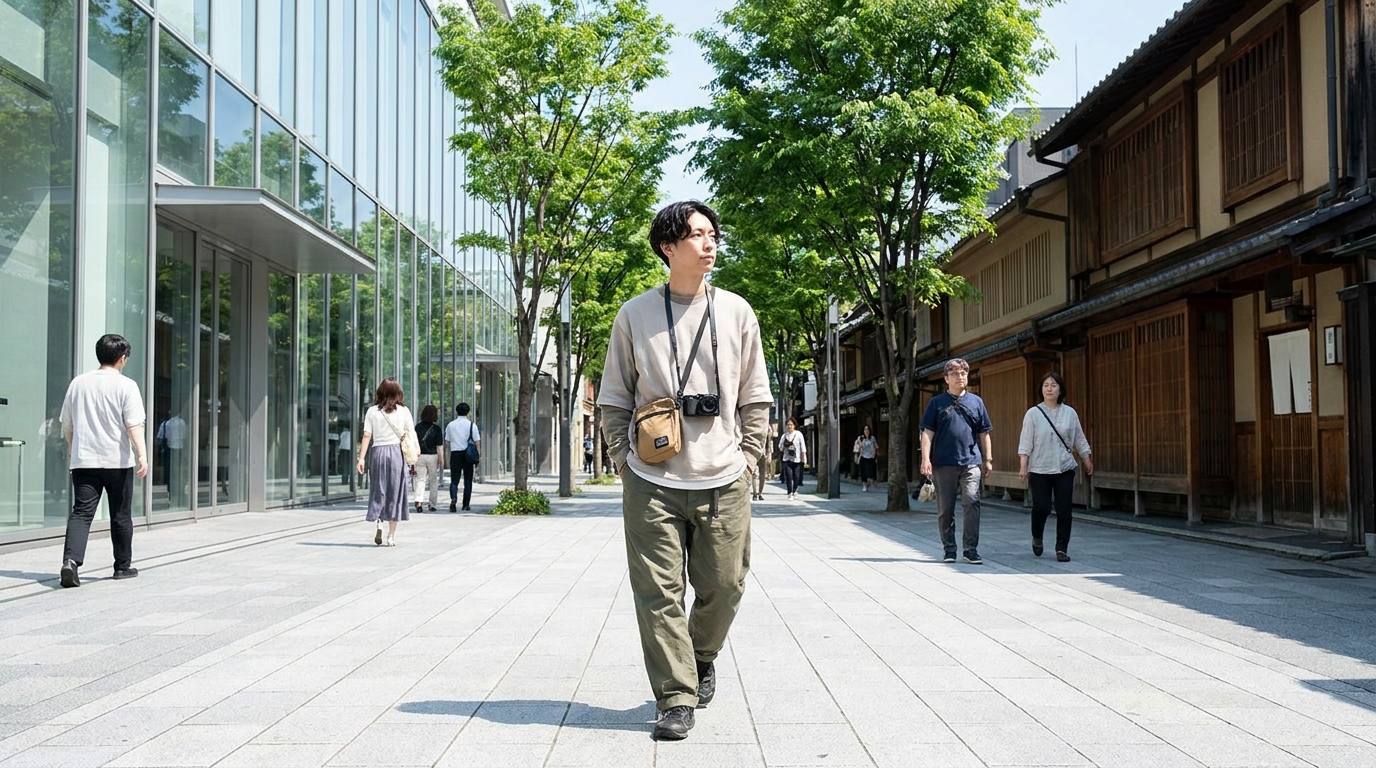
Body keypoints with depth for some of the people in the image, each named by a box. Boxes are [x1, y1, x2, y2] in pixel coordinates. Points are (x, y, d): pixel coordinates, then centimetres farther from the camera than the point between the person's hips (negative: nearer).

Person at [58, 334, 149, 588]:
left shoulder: (78, 383, 9)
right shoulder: (126, 385, -6)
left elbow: (66, 424, 17)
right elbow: (134, 424, -14)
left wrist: (72, 451, 30)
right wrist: (141, 455, -16)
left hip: (83, 460, 3)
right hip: (118, 461, -3)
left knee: (81, 512, -3)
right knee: (121, 516, 10)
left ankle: (71, 560, -23)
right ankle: (123, 566, 19)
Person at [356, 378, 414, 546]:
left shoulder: (372, 411, 2)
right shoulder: (403, 411, 3)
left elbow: (366, 436, -3)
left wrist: (361, 458, -2)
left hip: (378, 452, 0)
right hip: (397, 452, 0)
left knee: (377, 490, 12)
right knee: (395, 492, 5)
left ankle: (378, 523, -10)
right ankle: (391, 536, 6)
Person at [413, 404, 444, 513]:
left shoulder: (418, 427, 1)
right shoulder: (437, 429, -7)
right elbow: (439, 447, -7)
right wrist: (441, 460, -1)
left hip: (420, 456, 2)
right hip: (432, 456, -2)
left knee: (420, 480, 3)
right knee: (433, 481, 10)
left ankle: (418, 500, -19)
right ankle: (432, 504, 14)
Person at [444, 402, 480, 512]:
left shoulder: (450, 425, 5)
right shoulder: (472, 425, -1)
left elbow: (447, 442, 8)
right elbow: (477, 442, -3)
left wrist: (449, 455, 18)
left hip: (455, 454, 1)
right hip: (468, 454, -1)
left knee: (454, 480, 3)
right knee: (468, 481, 10)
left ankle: (453, 498, -23)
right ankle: (466, 505, 11)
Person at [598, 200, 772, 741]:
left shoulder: (736, 312, 7)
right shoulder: (634, 315, 3)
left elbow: (755, 396, 12)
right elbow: (613, 397, 9)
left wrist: (749, 457, 5)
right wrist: (624, 459, 2)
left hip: (724, 482, 2)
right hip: (652, 483, -1)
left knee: (723, 585, 7)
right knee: (659, 591, -3)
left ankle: (702, 657, 36)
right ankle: (676, 698, 7)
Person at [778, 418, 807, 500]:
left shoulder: (798, 434, 0)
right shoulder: (784, 436, 8)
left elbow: (803, 447, 0)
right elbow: (780, 447, 9)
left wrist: (803, 458, -3)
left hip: (797, 459, -1)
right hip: (787, 459, 1)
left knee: (797, 476, 3)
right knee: (788, 476, -10)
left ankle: (794, 491, 27)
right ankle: (790, 493, -6)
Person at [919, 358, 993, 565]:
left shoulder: (976, 402, 11)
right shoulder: (937, 403, 6)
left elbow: (984, 434, 15)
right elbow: (928, 433, 2)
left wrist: (988, 459, 11)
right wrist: (926, 459, -8)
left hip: (971, 463, 1)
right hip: (943, 464, 0)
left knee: (971, 504, -11)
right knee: (945, 509, 5)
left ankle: (971, 549, -6)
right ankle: (949, 550, 16)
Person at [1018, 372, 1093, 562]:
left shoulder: (1070, 413, 5)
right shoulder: (1033, 413, -2)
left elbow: (1079, 440, 13)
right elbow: (1026, 442, -5)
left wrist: (1087, 461, 15)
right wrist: (1023, 467, -11)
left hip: (1065, 469, 2)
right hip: (1040, 470, -2)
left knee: (1064, 511, -1)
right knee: (1041, 508, -1)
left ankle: (1062, 549, 9)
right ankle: (1037, 538, 28)